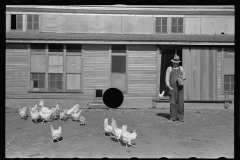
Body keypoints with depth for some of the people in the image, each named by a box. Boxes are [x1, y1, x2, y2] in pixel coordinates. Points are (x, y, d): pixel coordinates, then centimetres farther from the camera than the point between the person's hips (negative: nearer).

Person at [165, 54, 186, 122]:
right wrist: (169, 86, -19)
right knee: (173, 102, -5)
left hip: (180, 88, 2)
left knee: (180, 102, -4)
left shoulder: (181, 68, 14)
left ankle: (180, 117, 3)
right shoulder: (169, 69, 6)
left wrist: (183, 77, -2)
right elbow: (167, 79, -2)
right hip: (172, 88, -2)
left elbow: (184, 77, 24)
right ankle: (173, 117, 2)